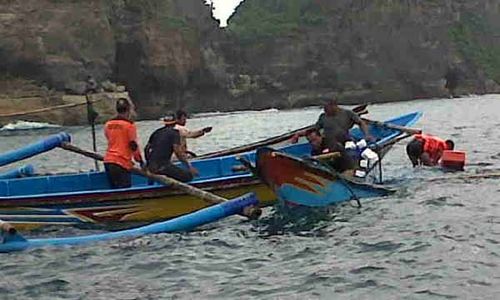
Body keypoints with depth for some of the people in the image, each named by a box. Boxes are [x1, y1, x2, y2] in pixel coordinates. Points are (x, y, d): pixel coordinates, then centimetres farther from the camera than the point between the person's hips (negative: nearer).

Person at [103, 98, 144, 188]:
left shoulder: (108, 124, 9)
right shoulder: (129, 125, -8)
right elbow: (133, 145, -7)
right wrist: (140, 160, 6)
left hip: (108, 161, 6)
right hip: (122, 163, -6)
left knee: (114, 190, 12)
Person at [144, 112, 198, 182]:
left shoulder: (156, 132, 18)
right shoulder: (174, 133, 0)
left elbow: (146, 149, 21)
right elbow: (178, 152, -11)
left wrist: (149, 164, 35)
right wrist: (190, 167, -8)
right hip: (163, 167, -7)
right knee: (188, 176, -7)